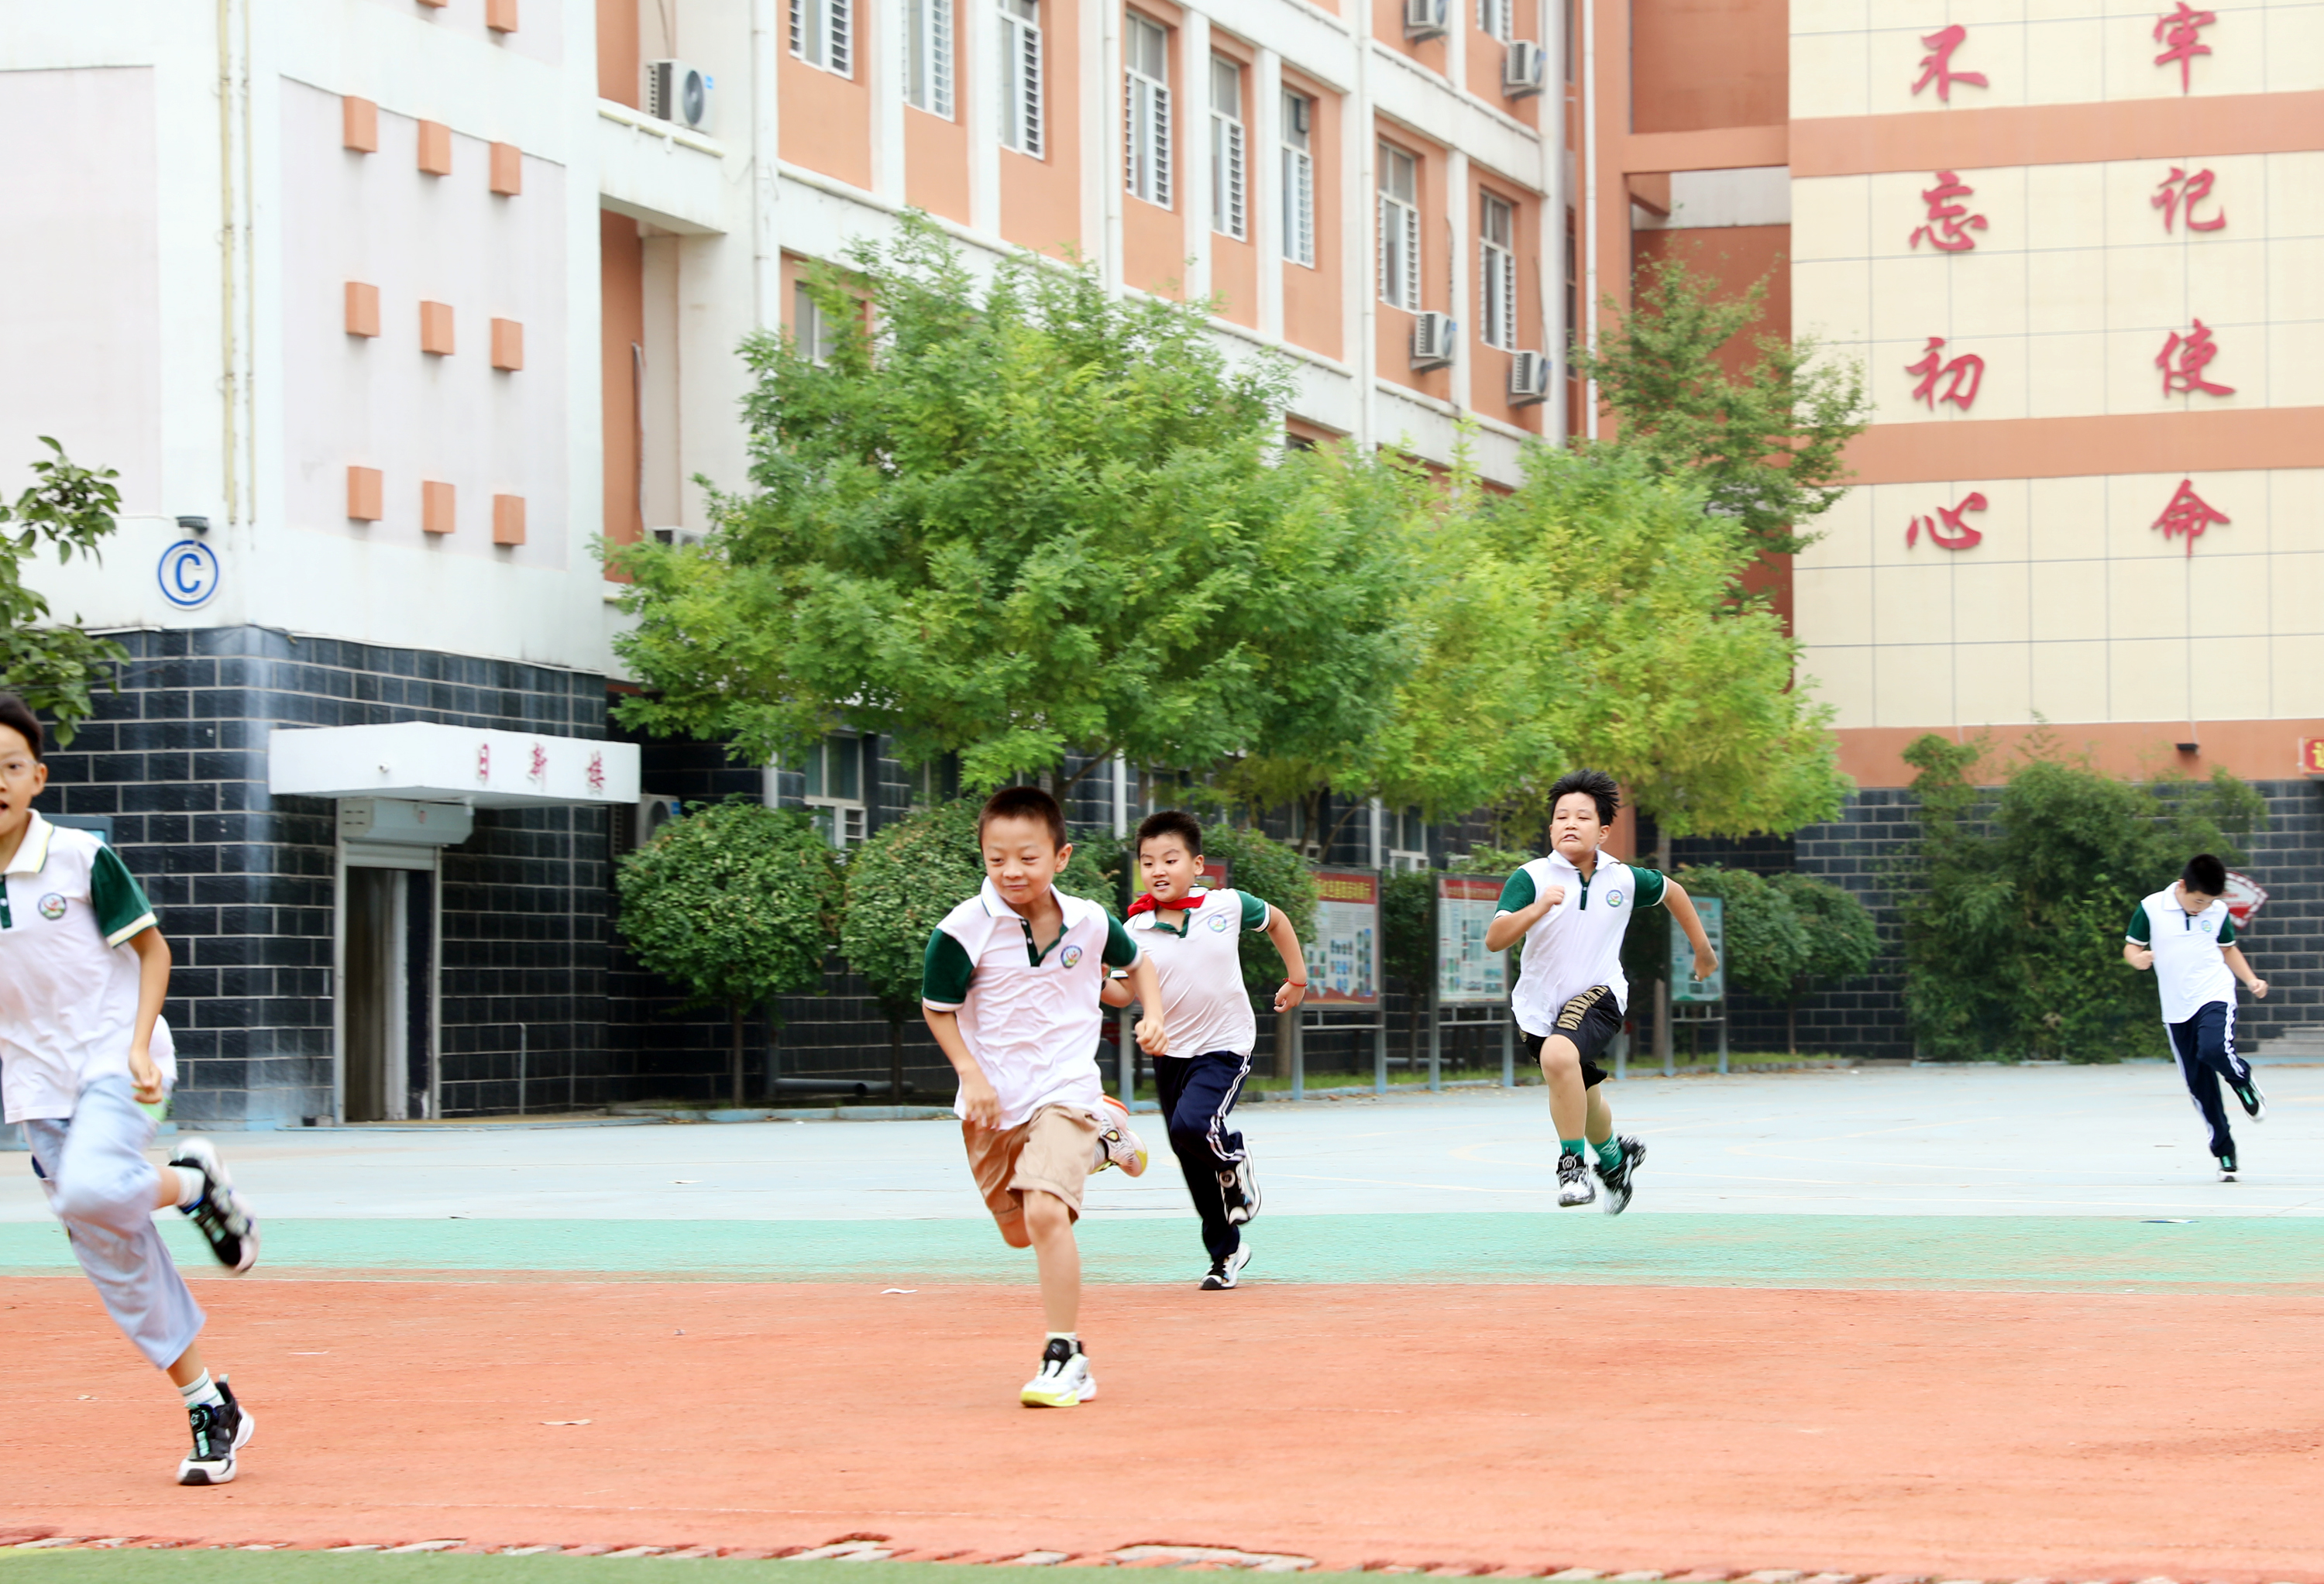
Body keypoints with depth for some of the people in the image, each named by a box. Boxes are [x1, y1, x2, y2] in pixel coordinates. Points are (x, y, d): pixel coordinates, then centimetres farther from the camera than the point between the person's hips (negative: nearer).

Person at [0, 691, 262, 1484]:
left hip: (115, 1062, -4)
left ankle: (192, 1182, 1)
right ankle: (211, 1407, 10)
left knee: (89, 1192, -31)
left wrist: (138, 1046, -13)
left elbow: (152, 949, -1)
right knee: (110, 1253, 1)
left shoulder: (82, 857, -8)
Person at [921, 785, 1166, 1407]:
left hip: (1064, 1090, -2)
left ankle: (1065, 1357, -15)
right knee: (1017, 1232, 15)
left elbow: (1135, 960, 17)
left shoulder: (1089, 923, -5)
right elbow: (936, 1008, -2)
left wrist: (1153, 1016, 2)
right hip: (994, 1100, 2)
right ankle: (1099, 1138, 42)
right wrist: (971, 1075, -11)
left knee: (1045, 1212, -23)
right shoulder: (964, 929, -14)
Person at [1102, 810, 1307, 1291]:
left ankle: (1235, 1158, 7)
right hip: (1170, 1053, 3)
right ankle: (1226, 1253, 28)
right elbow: (1123, 992, -9)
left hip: (1224, 1047, -3)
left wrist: (1297, 979, 13)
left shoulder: (1227, 906, -8)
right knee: (1195, 1167, 10)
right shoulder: (1137, 930, -7)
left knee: (1191, 1126, -28)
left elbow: (1275, 919, 10)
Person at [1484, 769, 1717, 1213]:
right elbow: (1494, 939, -24)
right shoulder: (1531, 878, -12)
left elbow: (1672, 892, 16)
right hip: (1540, 1005, 2)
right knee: (1582, 1099, 20)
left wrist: (1703, 949, 24)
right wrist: (1538, 908, -38)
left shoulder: (1624, 879, -6)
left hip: (1598, 995, -2)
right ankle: (1613, 1158, 52)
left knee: (1558, 1055, -33)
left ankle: (1574, 1160, -18)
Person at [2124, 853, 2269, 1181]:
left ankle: (2243, 1083, 3)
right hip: (2177, 1008, 1)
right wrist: (2137, 958, -20)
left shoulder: (2219, 911, 2)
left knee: (2214, 1049, -31)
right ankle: (2224, 1153, 14)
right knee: (2199, 1086, 2)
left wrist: (2252, 980, 5)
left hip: (2215, 996, -1)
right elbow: (2131, 947, 3)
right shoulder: (2151, 908, -5)